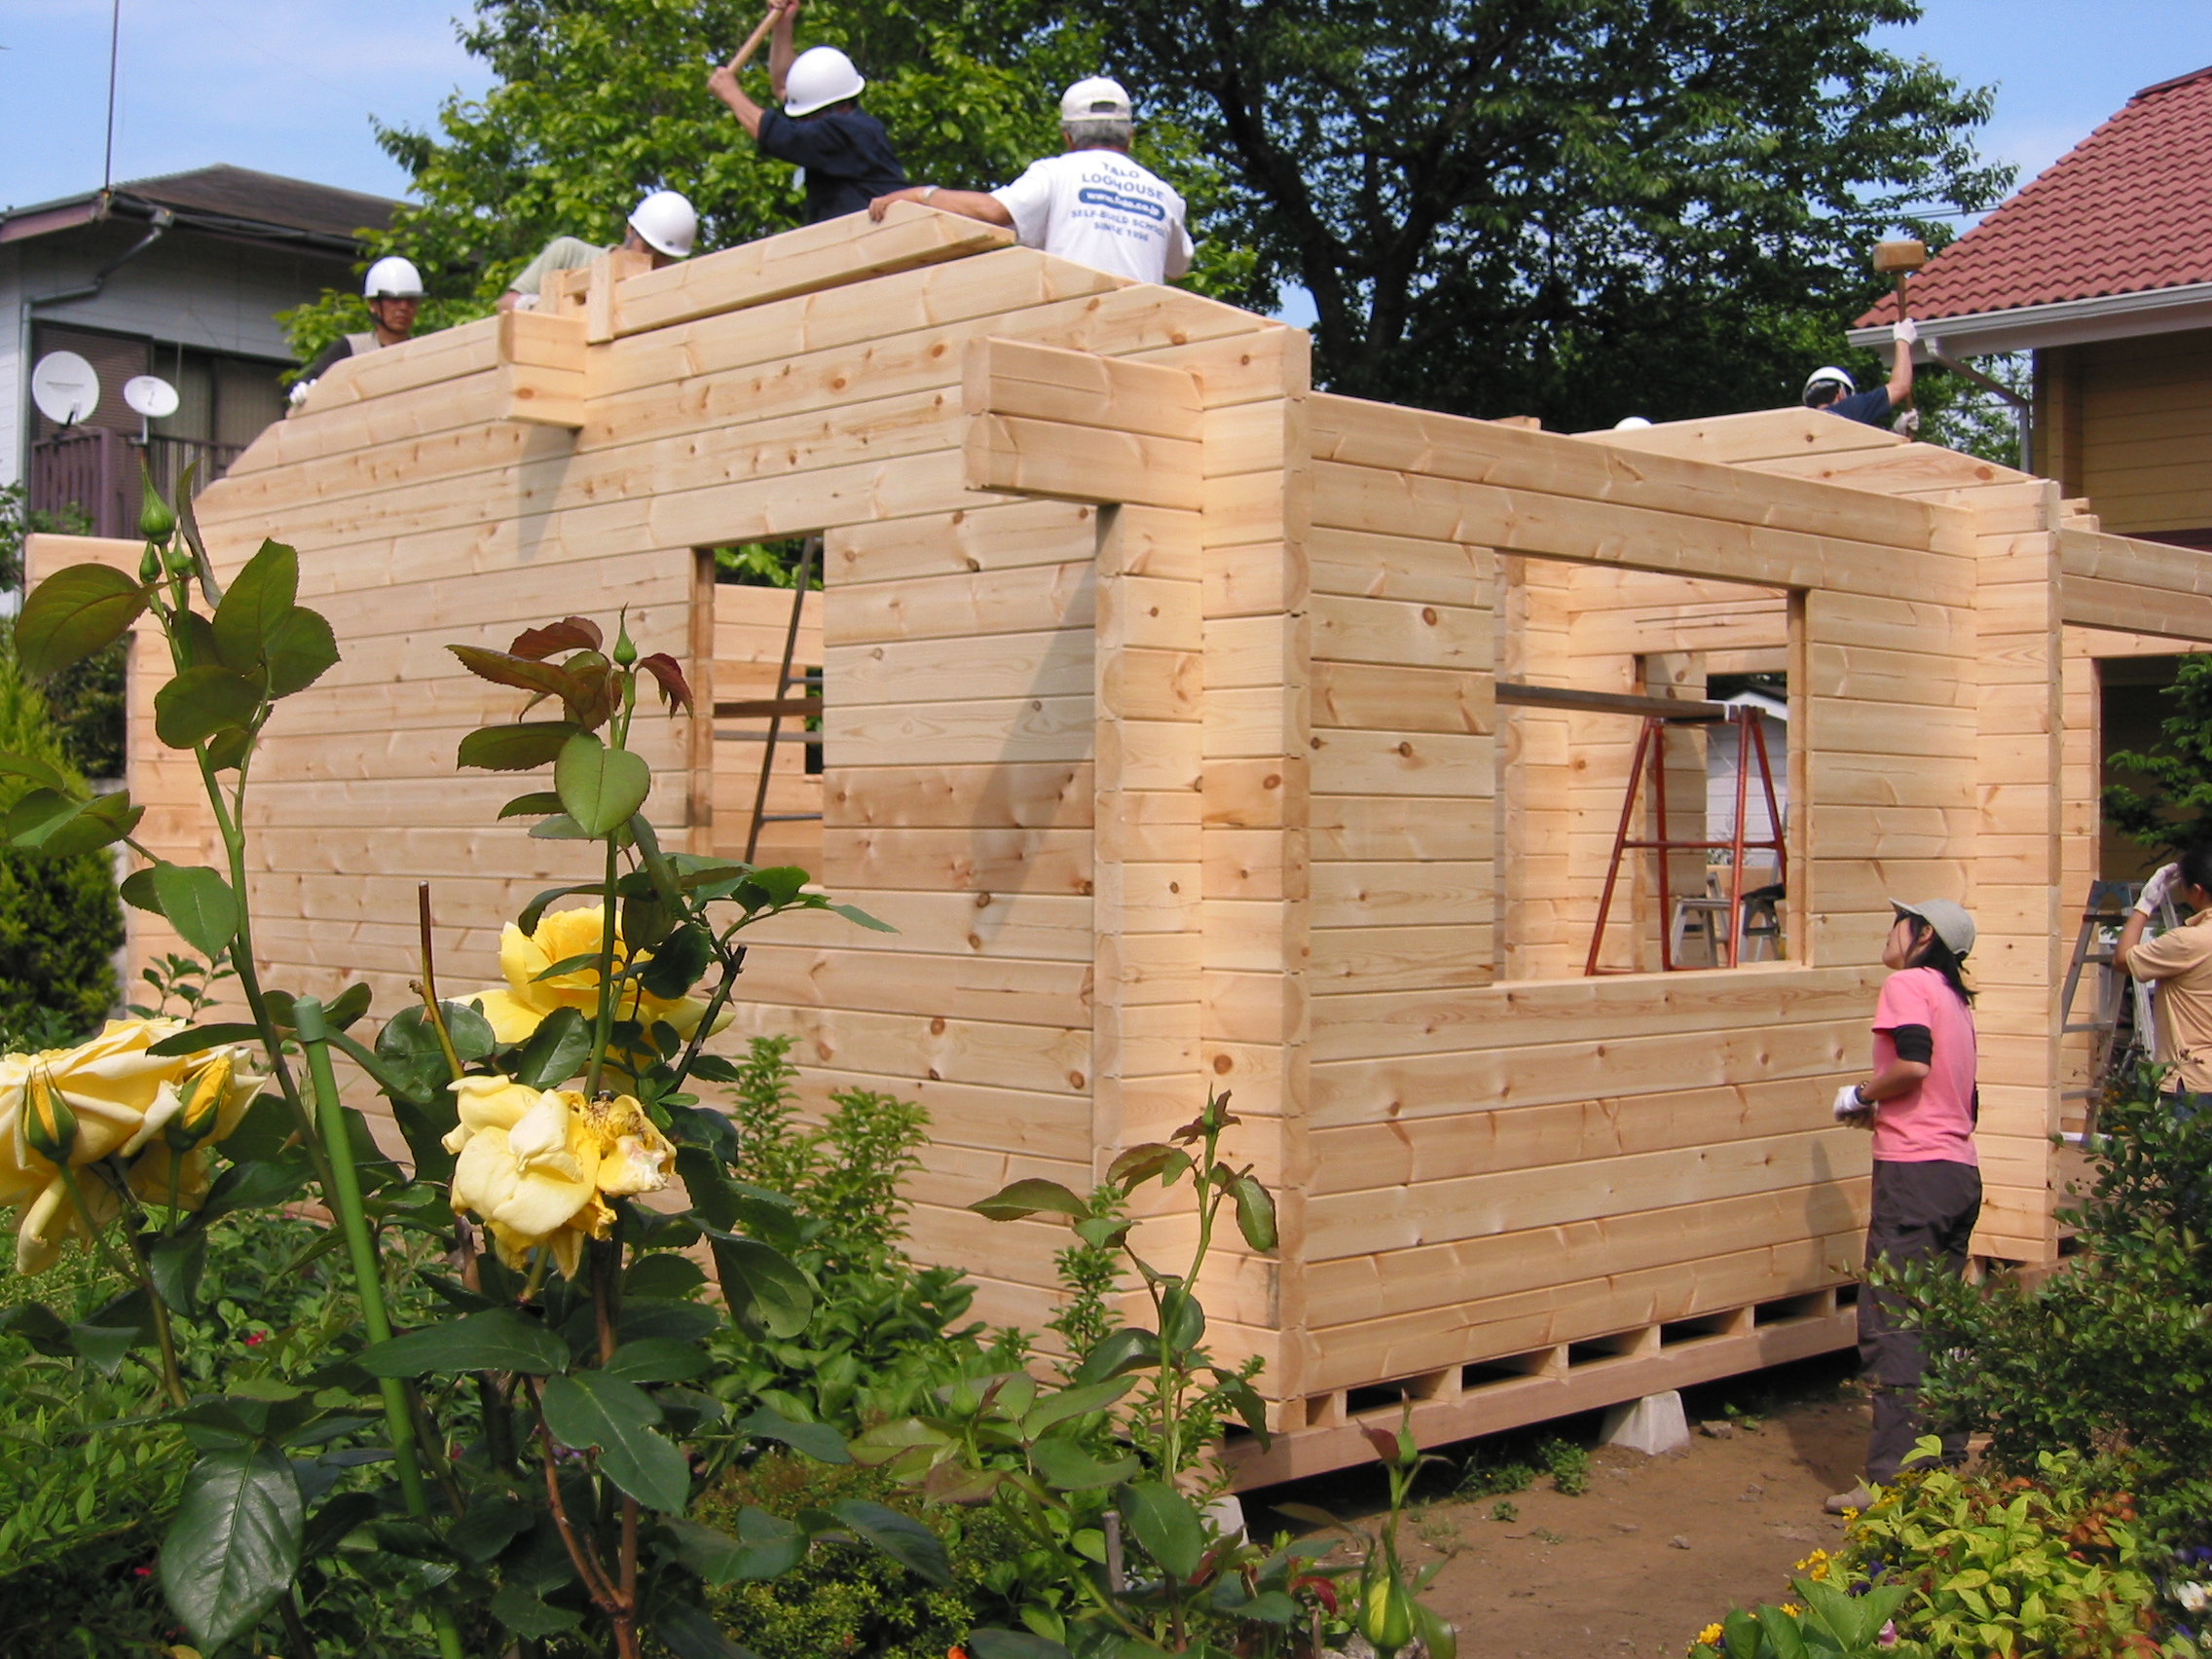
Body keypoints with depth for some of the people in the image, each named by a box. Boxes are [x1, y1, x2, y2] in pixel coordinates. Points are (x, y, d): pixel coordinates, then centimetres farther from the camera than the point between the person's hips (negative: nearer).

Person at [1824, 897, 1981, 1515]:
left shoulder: (1907, 983, -5)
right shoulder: (1956, 999, 21)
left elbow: (1913, 1063, -22)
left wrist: (1861, 1095, -5)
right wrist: (1882, 1112, 21)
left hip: (1915, 1170, -9)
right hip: (1962, 1170, 9)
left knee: (1890, 1326, -9)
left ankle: (1892, 1479, -11)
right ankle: (1948, 1460, 19)